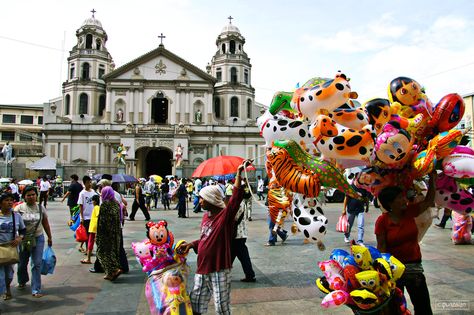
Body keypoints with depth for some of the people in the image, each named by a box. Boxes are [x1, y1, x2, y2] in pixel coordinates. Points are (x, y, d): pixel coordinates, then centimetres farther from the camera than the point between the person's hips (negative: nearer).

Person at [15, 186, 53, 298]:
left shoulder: (41, 208, 0)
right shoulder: (19, 208, -7)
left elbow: (45, 223, 8)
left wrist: (50, 237, 12)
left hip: (38, 238, 0)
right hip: (23, 239, 0)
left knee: (37, 264, -3)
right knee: (22, 263, 18)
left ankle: (36, 289, 3)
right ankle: (22, 282, 46)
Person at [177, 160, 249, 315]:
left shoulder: (225, 215, -14)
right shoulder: (206, 216, 7)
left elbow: (236, 197, -29)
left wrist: (239, 172, -33)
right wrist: (191, 244, 6)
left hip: (219, 270, -7)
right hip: (202, 268, 7)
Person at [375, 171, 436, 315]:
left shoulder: (409, 212, 0)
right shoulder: (382, 221, -13)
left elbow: (428, 201, 5)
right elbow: (381, 247, -12)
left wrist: (432, 179, -1)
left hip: (414, 265, 4)